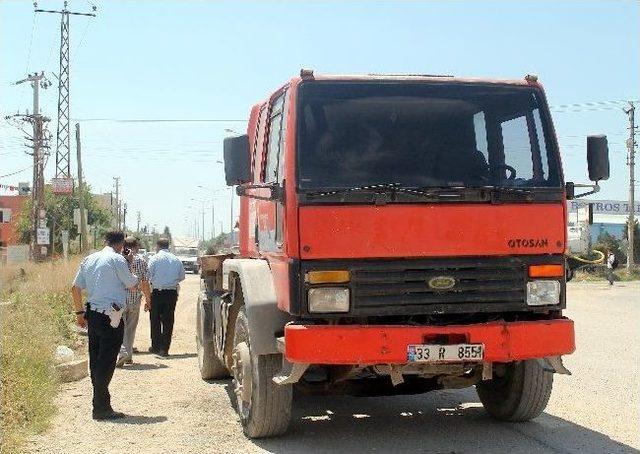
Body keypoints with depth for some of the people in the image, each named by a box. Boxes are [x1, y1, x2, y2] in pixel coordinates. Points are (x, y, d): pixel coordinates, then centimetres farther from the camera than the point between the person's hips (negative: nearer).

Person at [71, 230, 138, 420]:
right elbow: (132, 285, -4)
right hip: (110, 317, -8)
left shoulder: (89, 259, 13)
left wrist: (80, 312, 21)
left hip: (92, 315, 8)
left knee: (95, 360, 13)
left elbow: (75, 287, 15)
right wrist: (134, 277, 17)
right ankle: (101, 408, -1)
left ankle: (100, 403, 21)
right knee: (106, 362, -4)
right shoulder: (117, 259, -9)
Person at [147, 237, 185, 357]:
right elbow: (182, 276, 10)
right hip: (172, 293, 2)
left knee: (155, 320, 10)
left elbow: (148, 275, -9)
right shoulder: (176, 260, 3)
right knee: (168, 321, 6)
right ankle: (164, 349, 5)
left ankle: (156, 347, 15)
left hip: (157, 292, -2)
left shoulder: (154, 259, -6)